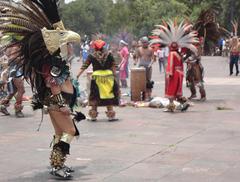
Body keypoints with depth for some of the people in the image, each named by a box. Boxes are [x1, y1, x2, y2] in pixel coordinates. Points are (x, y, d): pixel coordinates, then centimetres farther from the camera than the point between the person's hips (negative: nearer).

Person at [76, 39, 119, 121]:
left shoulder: (92, 56, -1)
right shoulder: (108, 54, 2)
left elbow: (84, 66, -2)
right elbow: (113, 66, 1)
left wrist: (78, 75, 0)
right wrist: (114, 75, 9)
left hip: (97, 77, 0)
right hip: (108, 76, 1)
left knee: (94, 96, 9)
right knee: (109, 96, 6)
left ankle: (93, 115, 14)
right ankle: (111, 115, 8)